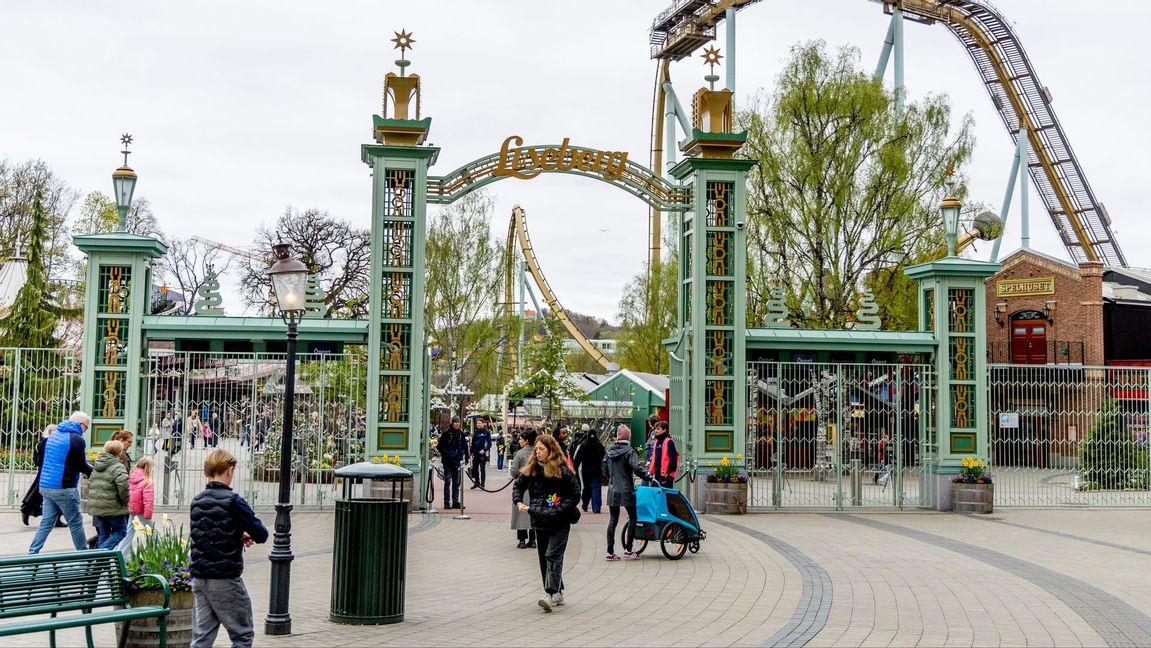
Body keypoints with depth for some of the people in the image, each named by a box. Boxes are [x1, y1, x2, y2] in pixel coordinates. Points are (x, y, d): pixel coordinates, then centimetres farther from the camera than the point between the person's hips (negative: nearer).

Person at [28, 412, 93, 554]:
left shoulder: (54, 435, 14)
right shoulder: (77, 439, -12)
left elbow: (46, 460, 21)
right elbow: (81, 465, -13)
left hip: (46, 486, 8)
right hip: (63, 488, -8)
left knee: (47, 522, 10)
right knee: (75, 523, 3)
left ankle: (32, 553, 5)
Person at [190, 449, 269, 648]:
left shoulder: (196, 502, 7)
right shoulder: (233, 501, -13)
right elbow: (261, 535, -13)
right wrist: (248, 534, 9)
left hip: (199, 578, 6)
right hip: (225, 580, -6)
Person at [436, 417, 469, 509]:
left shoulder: (461, 433, 6)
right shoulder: (446, 433, -7)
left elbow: (464, 446, 14)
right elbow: (439, 446, -3)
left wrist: (466, 457, 7)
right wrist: (445, 454, -11)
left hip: (457, 461, 4)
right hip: (448, 461, -4)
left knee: (456, 482, 8)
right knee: (447, 482, -1)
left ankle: (455, 501, 14)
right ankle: (447, 502, 4)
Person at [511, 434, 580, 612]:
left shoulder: (562, 471, -10)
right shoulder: (531, 469, 5)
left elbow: (575, 495, -9)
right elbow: (518, 485, 18)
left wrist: (559, 510, -18)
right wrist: (518, 502, -1)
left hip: (559, 523, -6)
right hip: (539, 521, 6)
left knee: (553, 556, -15)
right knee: (543, 558, 10)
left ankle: (552, 595, -21)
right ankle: (558, 594, 21)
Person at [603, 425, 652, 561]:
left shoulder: (610, 451, 5)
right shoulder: (629, 451, -11)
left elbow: (604, 469, 11)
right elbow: (637, 468, -21)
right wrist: (648, 476, -6)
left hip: (612, 490, 5)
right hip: (626, 491, -5)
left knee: (612, 520, 7)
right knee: (632, 518, 10)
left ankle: (610, 552, 5)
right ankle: (628, 549, 10)